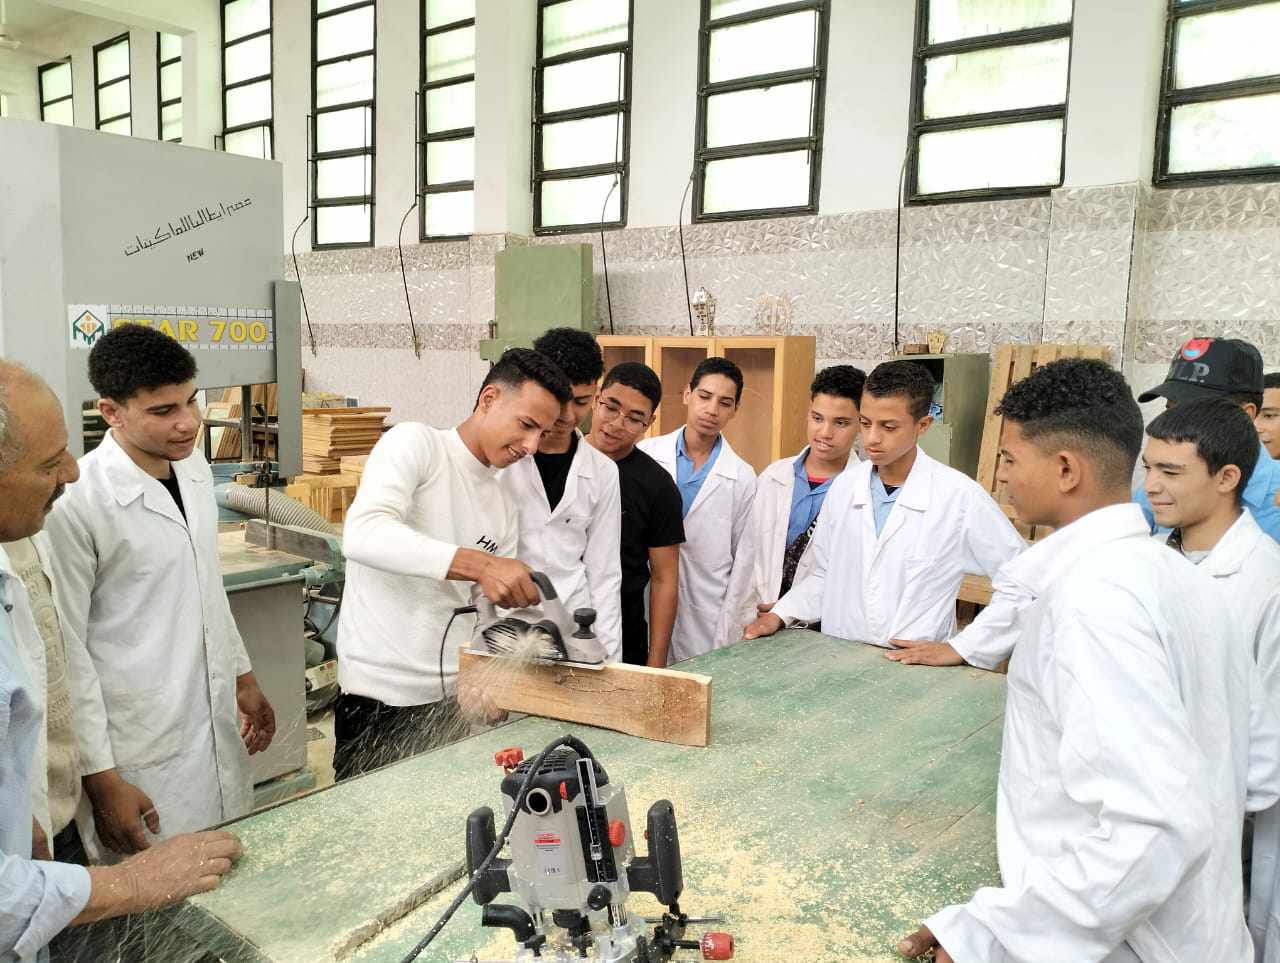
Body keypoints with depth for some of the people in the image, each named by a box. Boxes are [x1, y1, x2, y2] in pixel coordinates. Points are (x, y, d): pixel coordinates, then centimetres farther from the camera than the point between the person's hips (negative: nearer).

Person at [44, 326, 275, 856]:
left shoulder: (194, 468, 2)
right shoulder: (74, 504, -20)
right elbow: (66, 652, -14)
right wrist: (100, 778, -12)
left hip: (219, 730, 7)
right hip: (142, 752, -6)